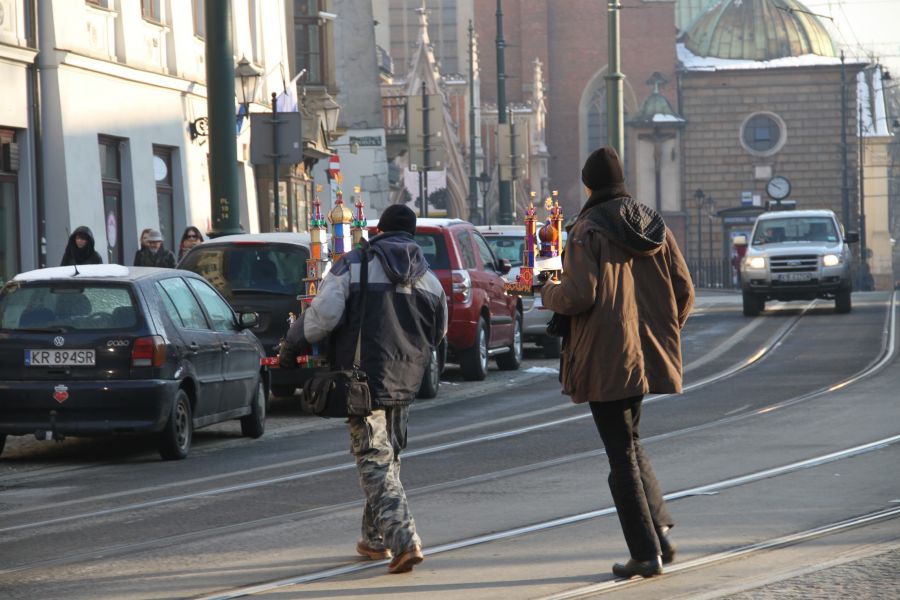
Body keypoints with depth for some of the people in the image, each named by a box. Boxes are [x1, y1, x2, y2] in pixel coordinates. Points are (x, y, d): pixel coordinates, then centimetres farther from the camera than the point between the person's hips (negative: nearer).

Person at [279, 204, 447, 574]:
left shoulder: (352, 266, -5)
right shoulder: (427, 277, 10)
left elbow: (323, 315, -14)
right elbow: (437, 335, 17)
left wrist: (291, 347, 1)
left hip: (364, 377, -5)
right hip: (404, 383, 5)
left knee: (375, 463, -5)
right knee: (388, 457, 21)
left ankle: (403, 541, -19)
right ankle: (376, 539, 30)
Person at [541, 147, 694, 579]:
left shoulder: (588, 231, -11)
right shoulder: (655, 227, 8)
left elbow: (579, 295, -19)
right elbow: (684, 291, 7)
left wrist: (549, 292, 2)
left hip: (605, 360, -6)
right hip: (649, 357, 6)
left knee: (621, 452, 0)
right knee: (630, 440, 22)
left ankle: (646, 552, -1)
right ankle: (659, 531, 9)